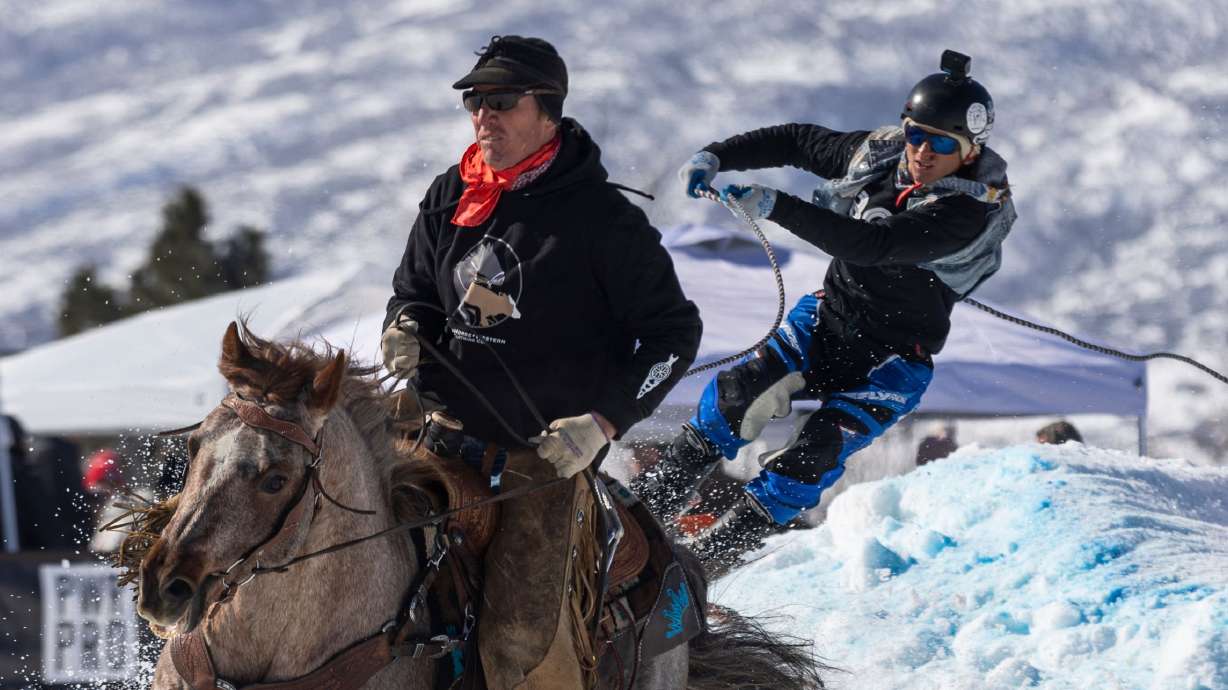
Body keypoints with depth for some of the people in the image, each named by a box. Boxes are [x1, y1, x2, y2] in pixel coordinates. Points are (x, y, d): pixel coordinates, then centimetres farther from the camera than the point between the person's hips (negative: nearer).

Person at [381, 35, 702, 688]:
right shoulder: (448, 198, 7)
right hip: (445, 431, 6)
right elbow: (414, 287, 22)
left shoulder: (600, 217, -8)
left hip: (546, 454, -6)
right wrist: (404, 330, -2)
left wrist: (604, 420, -13)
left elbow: (673, 330, -3)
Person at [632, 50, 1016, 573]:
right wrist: (715, 157, -4)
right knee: (734, 396, -12)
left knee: (813, 456, -20)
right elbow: (796, 142, 10)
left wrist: (774, 207, -45)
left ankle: (713, 556, -9)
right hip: (829, 315, 5)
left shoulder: (970, 211, -27)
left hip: (894, 361, -5)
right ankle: (653, 501, 5)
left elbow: (870, 244, -38)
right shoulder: (879, 153, -7)